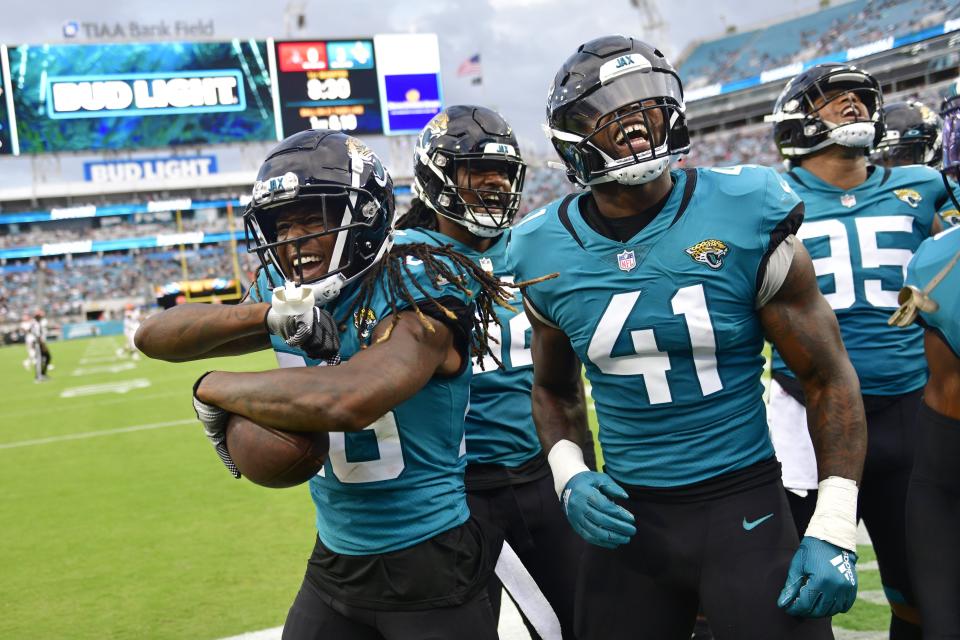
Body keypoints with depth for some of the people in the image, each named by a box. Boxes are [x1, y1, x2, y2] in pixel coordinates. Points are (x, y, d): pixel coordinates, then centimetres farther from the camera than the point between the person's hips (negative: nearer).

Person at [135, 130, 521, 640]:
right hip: (335, 561, 6)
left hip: (428, 565, -6)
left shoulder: (416, 289, -20)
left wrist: (213, 389, -20)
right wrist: (267, 313, -22)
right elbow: (154, 336, -4)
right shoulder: (285, 292, 1)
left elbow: (349, 401, -37)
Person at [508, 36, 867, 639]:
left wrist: (834, 532, -9)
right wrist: (569, 475, -3)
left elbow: (829, 377, -4)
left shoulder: (745, 216, -11)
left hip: (745, 505, -2)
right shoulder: (547, 253, -2)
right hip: (627, 515, 3)